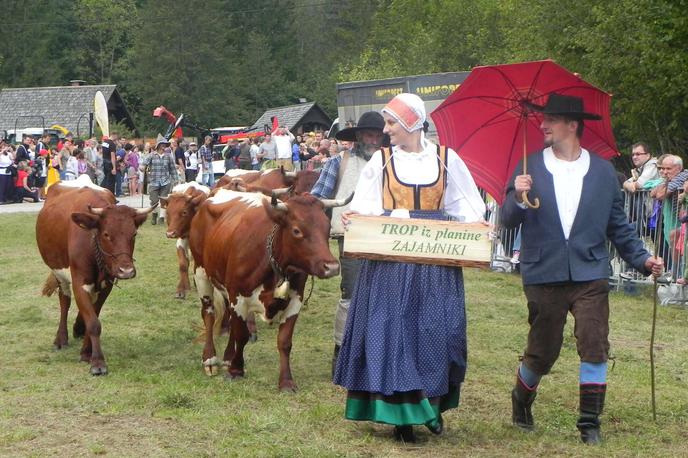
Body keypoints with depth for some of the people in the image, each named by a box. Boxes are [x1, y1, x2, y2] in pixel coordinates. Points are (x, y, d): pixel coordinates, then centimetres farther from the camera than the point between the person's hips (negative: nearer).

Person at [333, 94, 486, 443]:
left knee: (438, 329, 0)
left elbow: (468, 208, 8)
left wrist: (476, 228, -11)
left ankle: (433, 404, 17)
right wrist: (353, 218, -18)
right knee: (392, 331, -3)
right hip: (389, 260, 0)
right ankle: (400, 414, 4)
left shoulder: (446, 160, 5)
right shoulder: (381, 161, 6)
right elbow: (365, 206, 4)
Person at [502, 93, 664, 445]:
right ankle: (521, 401, 34)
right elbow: (508, 221, -1)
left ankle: (590, 421, 5)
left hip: (590, 274, 1)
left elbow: (618, 225, 12)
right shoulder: (530, 168, 4)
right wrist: (518, 198, -21)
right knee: (542, 352, 7)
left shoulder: (603, 171, 6)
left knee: (594, 347, -6)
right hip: (544, 277, -1)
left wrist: (642, 259, 1)